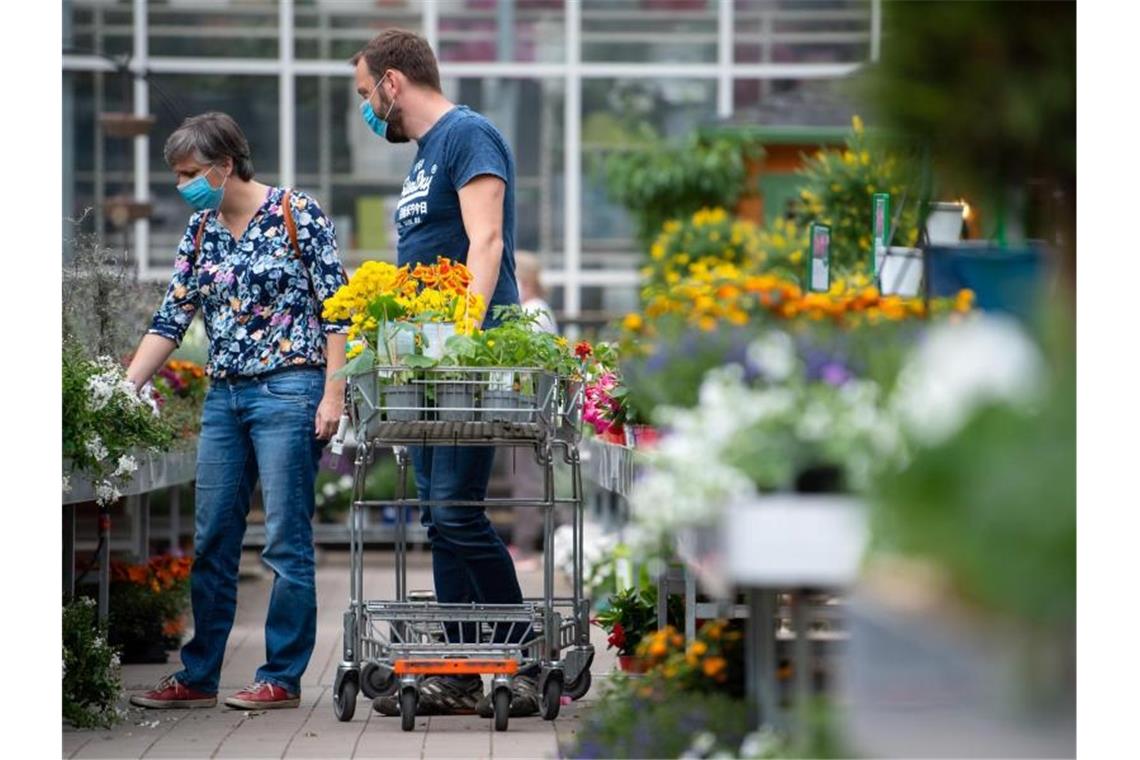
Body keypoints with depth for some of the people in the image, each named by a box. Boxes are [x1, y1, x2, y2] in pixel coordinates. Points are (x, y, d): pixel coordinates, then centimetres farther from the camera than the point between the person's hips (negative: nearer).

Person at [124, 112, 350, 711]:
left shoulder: (297, 215, -6)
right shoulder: (200, 231, 12)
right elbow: (170, 319, 10)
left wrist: (333, 394, -13)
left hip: (288, 390, -7)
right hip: (224, 396, 7)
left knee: (286, 542, -4)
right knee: (211, 542, 7)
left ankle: (283, 679, 2)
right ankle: (197, 677, 14)